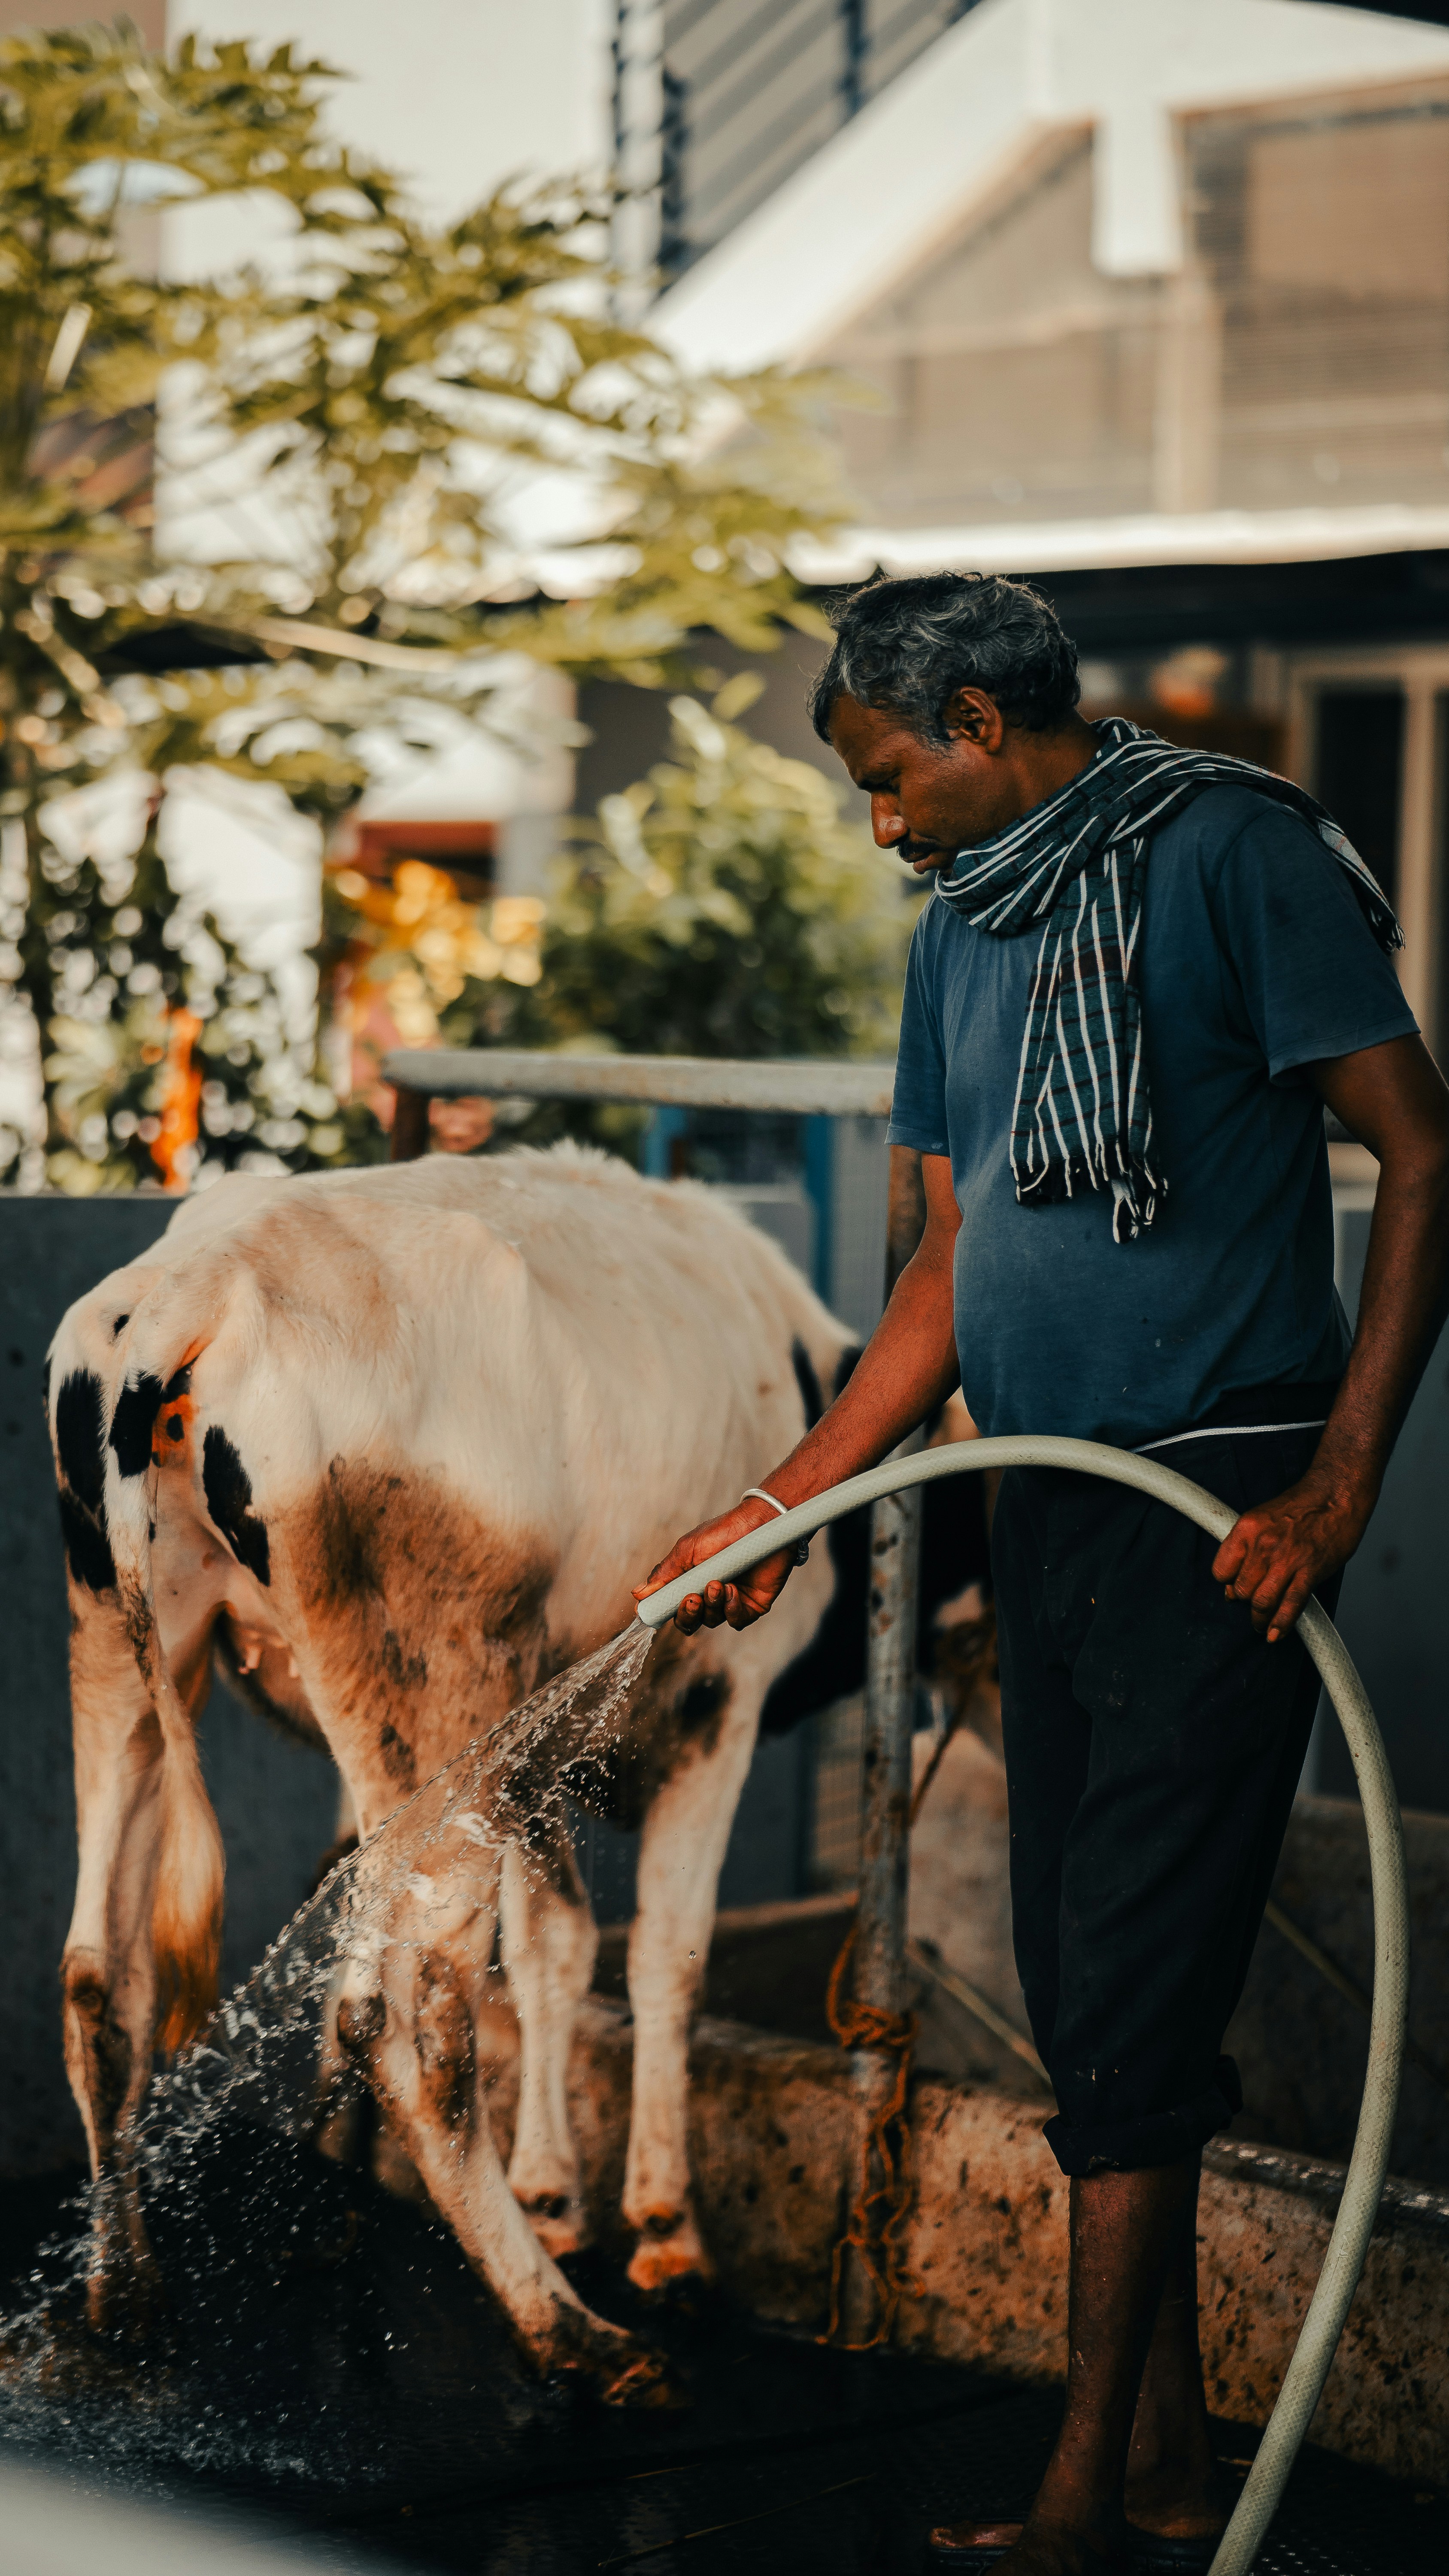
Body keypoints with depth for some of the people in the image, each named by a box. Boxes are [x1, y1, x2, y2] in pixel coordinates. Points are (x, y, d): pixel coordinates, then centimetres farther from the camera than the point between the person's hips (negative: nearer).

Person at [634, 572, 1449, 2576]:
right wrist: (779, 1511, 15)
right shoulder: (965, 930, 17)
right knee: (1088, 2004, 9)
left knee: (1132, 1994, -9)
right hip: (1049, 1509, 8)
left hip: (1219, 1508, -8)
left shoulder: (1230, 853, -7)